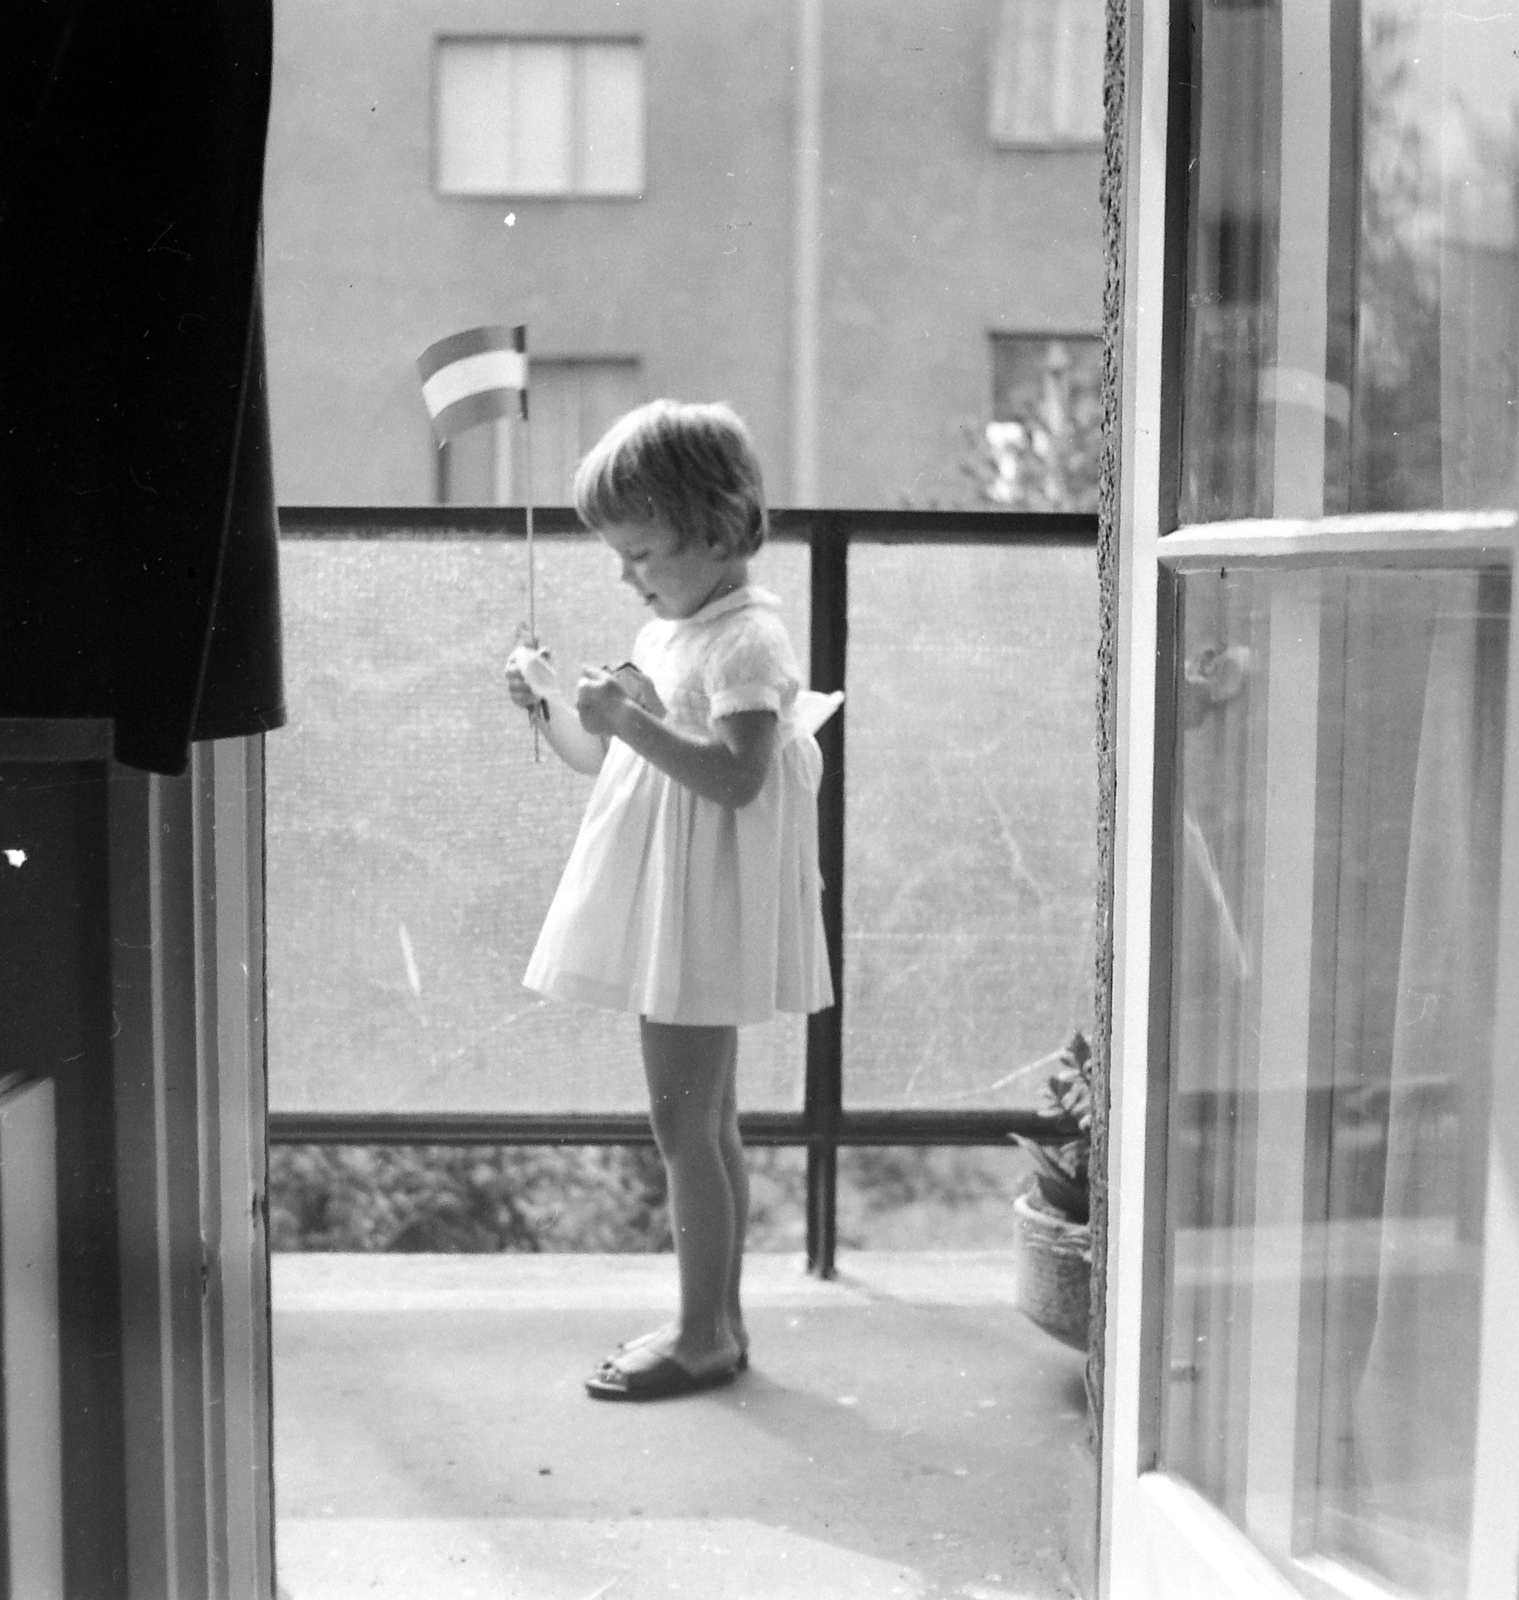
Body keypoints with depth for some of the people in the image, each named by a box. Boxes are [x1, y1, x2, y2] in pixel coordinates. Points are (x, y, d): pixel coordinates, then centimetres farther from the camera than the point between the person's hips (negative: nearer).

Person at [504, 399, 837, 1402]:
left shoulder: (748, 638, -14)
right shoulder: (671, 630, 15)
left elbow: (736, 777, -25)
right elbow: (611, 760, 21)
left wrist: (634, 723, -29)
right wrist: (552, 707, 6)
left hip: (701, 916, -10)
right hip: (664, 914, 10)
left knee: (685, 1122, -4)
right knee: (705, 1123, 15)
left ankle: (704, 1336, 6)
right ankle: (718, 1321, 24)